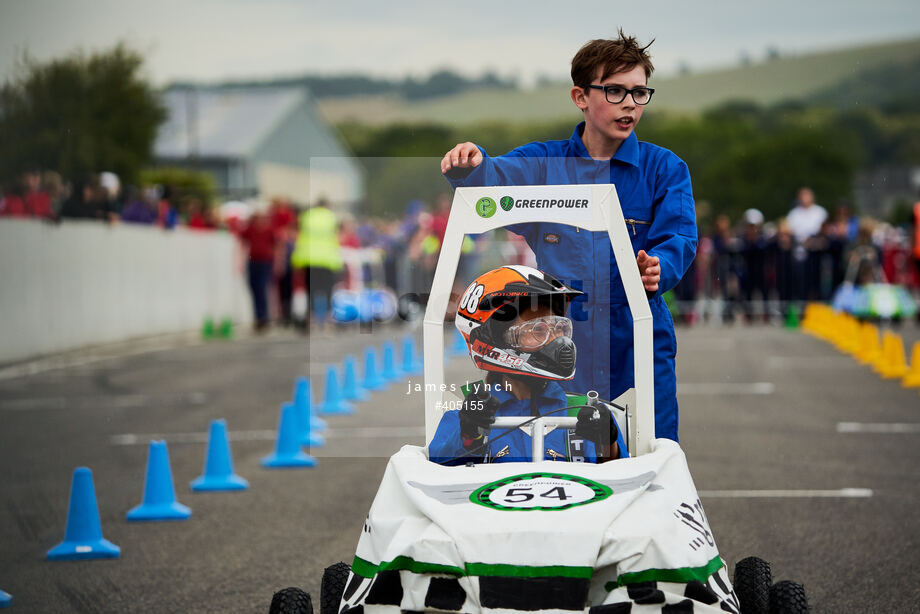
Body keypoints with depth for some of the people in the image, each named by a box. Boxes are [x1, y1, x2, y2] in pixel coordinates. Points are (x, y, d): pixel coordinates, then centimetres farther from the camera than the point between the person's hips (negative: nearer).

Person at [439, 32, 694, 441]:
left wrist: (657, 269, -30)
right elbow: (497, 179, -11)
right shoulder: (544, 163, 7)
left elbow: (679, 237, -7)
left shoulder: (664, 169, 6)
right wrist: (469, 166, -36)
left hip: (638, 348, 0)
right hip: (558, 344, 0)